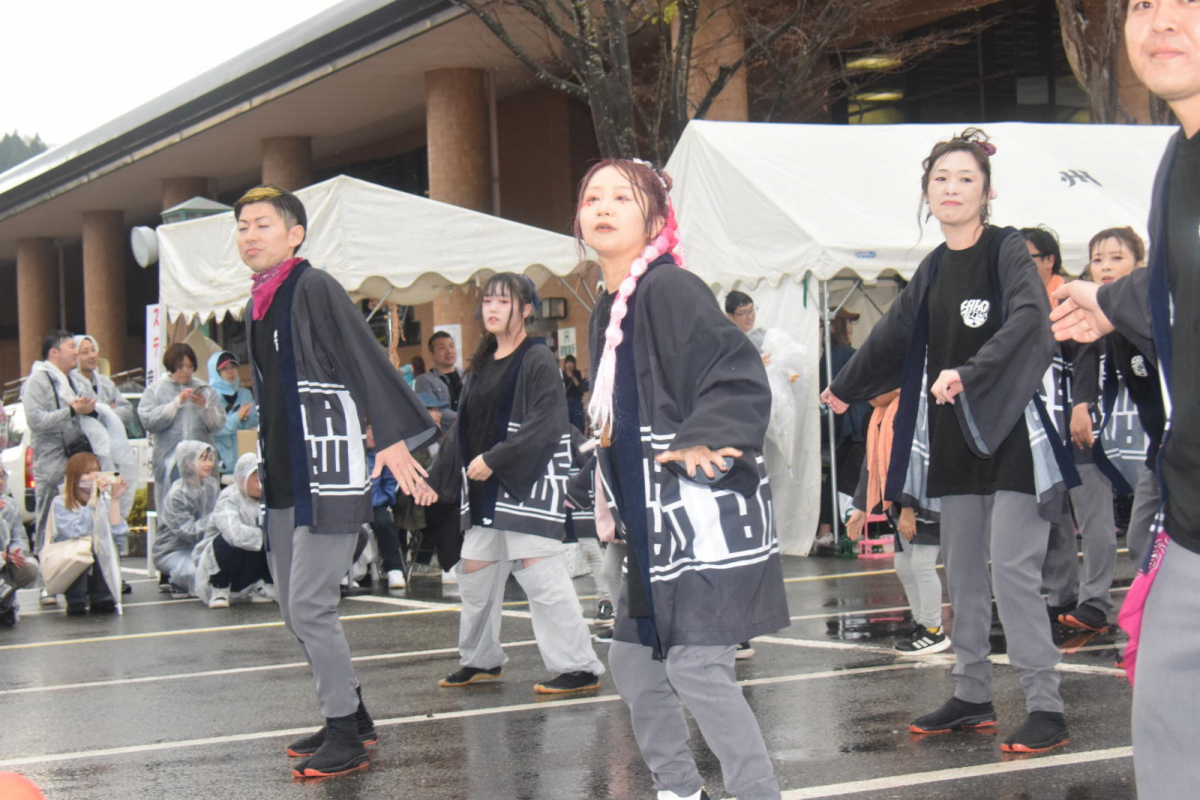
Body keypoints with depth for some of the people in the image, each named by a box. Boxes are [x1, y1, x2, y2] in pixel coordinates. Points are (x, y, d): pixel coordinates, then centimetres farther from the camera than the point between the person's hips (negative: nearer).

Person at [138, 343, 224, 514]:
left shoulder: (205, 390, 16)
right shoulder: (155, 390, 11)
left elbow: (219, 423, 8)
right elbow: (148, 421, -4)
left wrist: (205, 406, -9)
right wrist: (177, 403, -8)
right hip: (169, 455, -1)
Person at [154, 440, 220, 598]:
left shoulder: (211, 486, 2)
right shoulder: (176, 495, -17)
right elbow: (188, 532, -20)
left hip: (199, 547, 7)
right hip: (174, 552, -7)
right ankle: (176, 580, 1)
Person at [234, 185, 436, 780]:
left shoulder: (314, 289, -10)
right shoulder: (259, 304, 15)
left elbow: (367, 362, -16)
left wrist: (393, 438, -23)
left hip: (330, 476, -9)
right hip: (283, 481, 9)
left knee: (310, 605, -12)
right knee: (293, 608, 12)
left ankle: (347, 739, -5)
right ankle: (349, 717, 23)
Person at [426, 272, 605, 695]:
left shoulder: (538, 360, -8)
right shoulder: (481, 365, 15)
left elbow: (543, 425, -18)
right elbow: (463, 427, 20)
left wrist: (493, 459, -22)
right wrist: (437, 478, 17)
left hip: (529, 482, -8)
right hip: (484, 486, 8)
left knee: (538, 570, -12)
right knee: (474, 570, 12)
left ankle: (579, 667, -7)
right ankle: (481, 661, 29)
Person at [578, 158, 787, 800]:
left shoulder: (669, 289, -13)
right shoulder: (608, 309, 15)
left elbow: (740, 375, -20)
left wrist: (702, 439, -30)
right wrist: (611, 465, 21)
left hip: (705, 517, -10)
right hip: (656, 524, 10)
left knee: (695, 666, -11)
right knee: (631, 663, 14)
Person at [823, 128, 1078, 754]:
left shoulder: (1008, 251, -8)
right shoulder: (932, 270, 12)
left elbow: (1028, 317, -26)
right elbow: (892, 337, 27)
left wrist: (969, 372, -39)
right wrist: (844, 389, 39)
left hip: (1010, 429, -7)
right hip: (955, 434, 7)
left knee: (1012, 568, -12)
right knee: (962, 571, 10)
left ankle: (1046, 707, -7)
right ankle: (972, 697, 19)